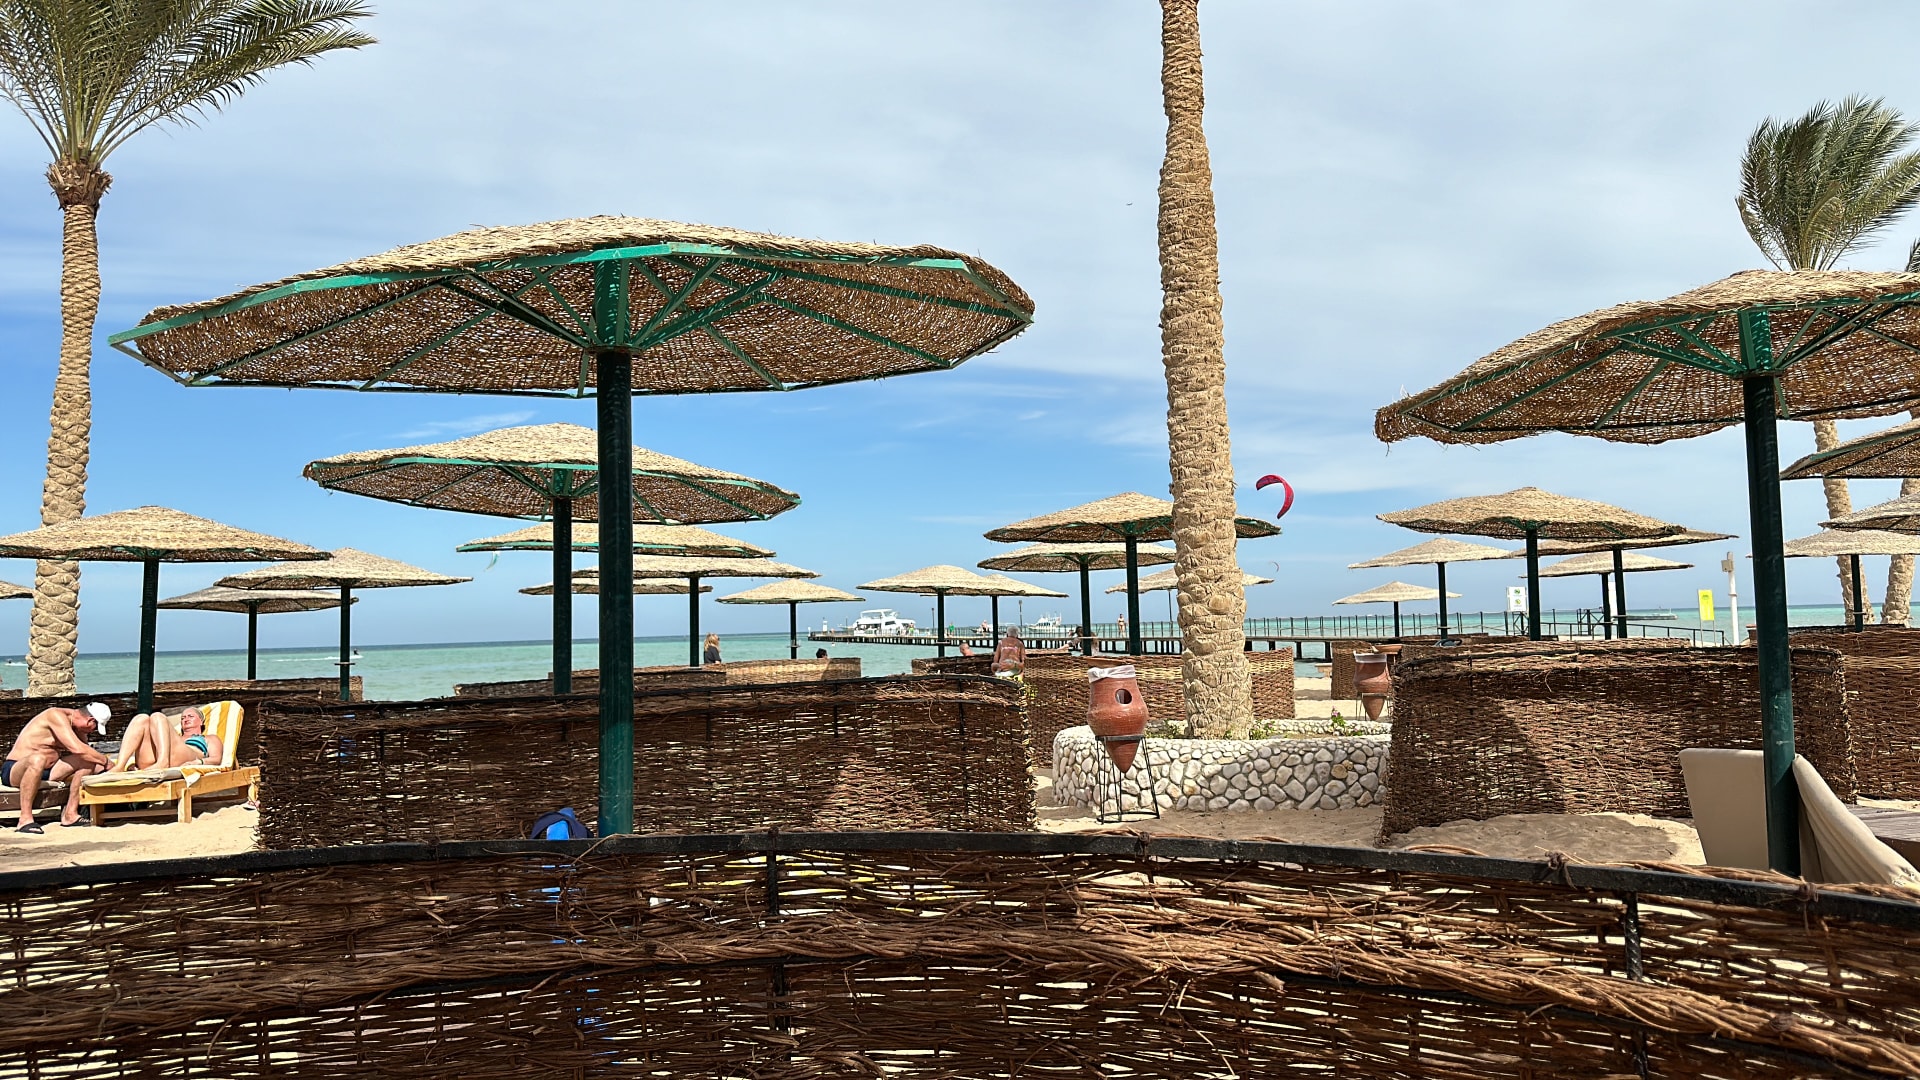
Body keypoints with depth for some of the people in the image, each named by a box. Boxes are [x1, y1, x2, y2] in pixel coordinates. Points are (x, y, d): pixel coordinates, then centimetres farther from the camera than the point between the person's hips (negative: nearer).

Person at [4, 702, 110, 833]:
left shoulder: (77, 726, 7)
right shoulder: (56, 716, -20)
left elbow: (86, 751, 13)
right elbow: (77, 749, -27)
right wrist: (105, 760, -17)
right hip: (13, 769, -8)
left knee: (88, 761, -6)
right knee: (38, 759, -40)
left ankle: (70, 814, -5)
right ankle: (25, 820, -36)